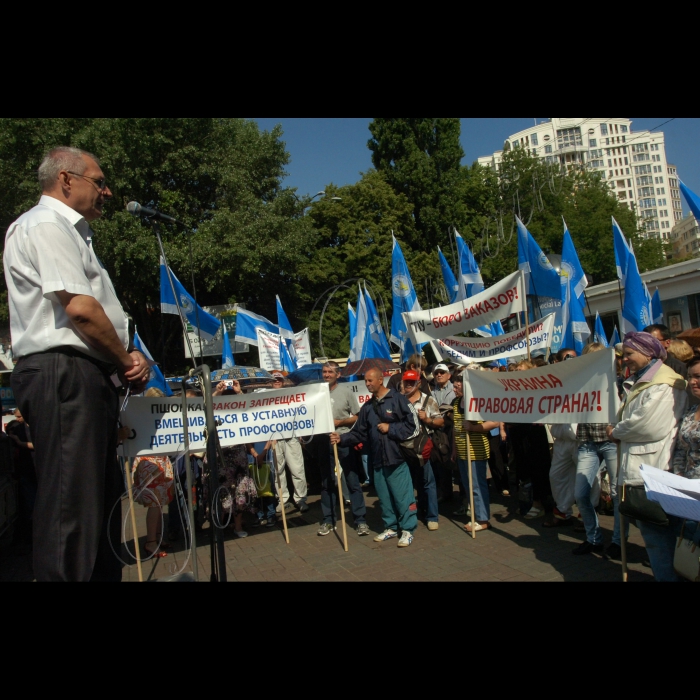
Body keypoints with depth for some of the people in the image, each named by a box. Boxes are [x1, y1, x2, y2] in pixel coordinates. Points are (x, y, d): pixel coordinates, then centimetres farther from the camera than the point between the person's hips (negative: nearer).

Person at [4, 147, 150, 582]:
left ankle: (104, 575, 23)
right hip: (64, 373, -10)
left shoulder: (71, 232, 24)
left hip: (87, 377, 10)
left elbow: (99, 311, 24)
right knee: (71, 503, -7)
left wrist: (128, 358, 7)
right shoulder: (45, 225, -6)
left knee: (102, 498, 13)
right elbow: (80, 308, -17)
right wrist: (126, 363, -5)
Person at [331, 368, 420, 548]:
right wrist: (342, 439, -5)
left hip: (396, 458, -6)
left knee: (403, 495, -1)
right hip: (378, 460, 6)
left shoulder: (397, 399, -6)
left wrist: (390, 428, -13)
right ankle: (390, 528, 28)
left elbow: (413, 424, -10)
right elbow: (359, 433, 9)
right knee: (384, 497, 14)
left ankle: (408, 530, 12)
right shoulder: (367, 407, 12)